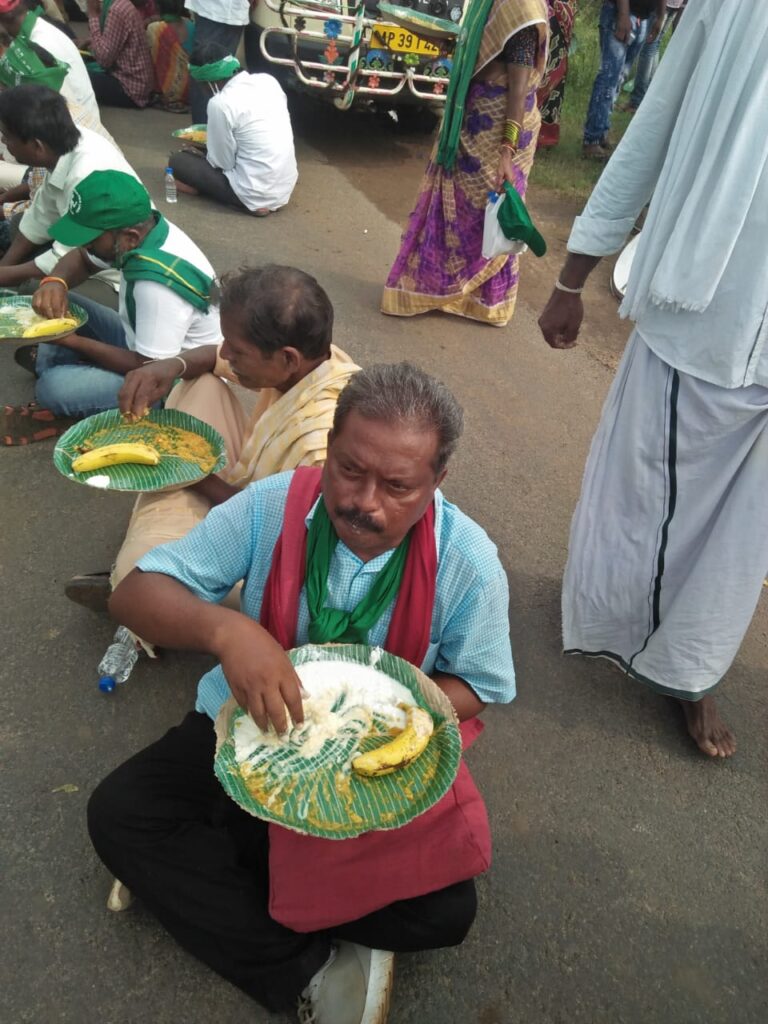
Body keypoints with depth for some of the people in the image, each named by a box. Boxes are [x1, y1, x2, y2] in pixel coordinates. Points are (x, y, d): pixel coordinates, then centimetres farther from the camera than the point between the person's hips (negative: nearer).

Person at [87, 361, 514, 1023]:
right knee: (120, 815, -16)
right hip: (253, 723, 2)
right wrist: (226, 629, -39)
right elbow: (135, 594, -17)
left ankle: (196, 869, -5)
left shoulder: (468, 563, -20)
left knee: (444, 910, -19)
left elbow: (473, 688, -5)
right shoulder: (272, 508, -20)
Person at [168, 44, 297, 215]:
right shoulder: (268, 80, 2)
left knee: (177, 161, 5)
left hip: (256, 194, -8)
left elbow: (222, 162, -9)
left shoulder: (221, 103, -18)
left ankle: (251, 202, 0)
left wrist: (200, 155, 14)